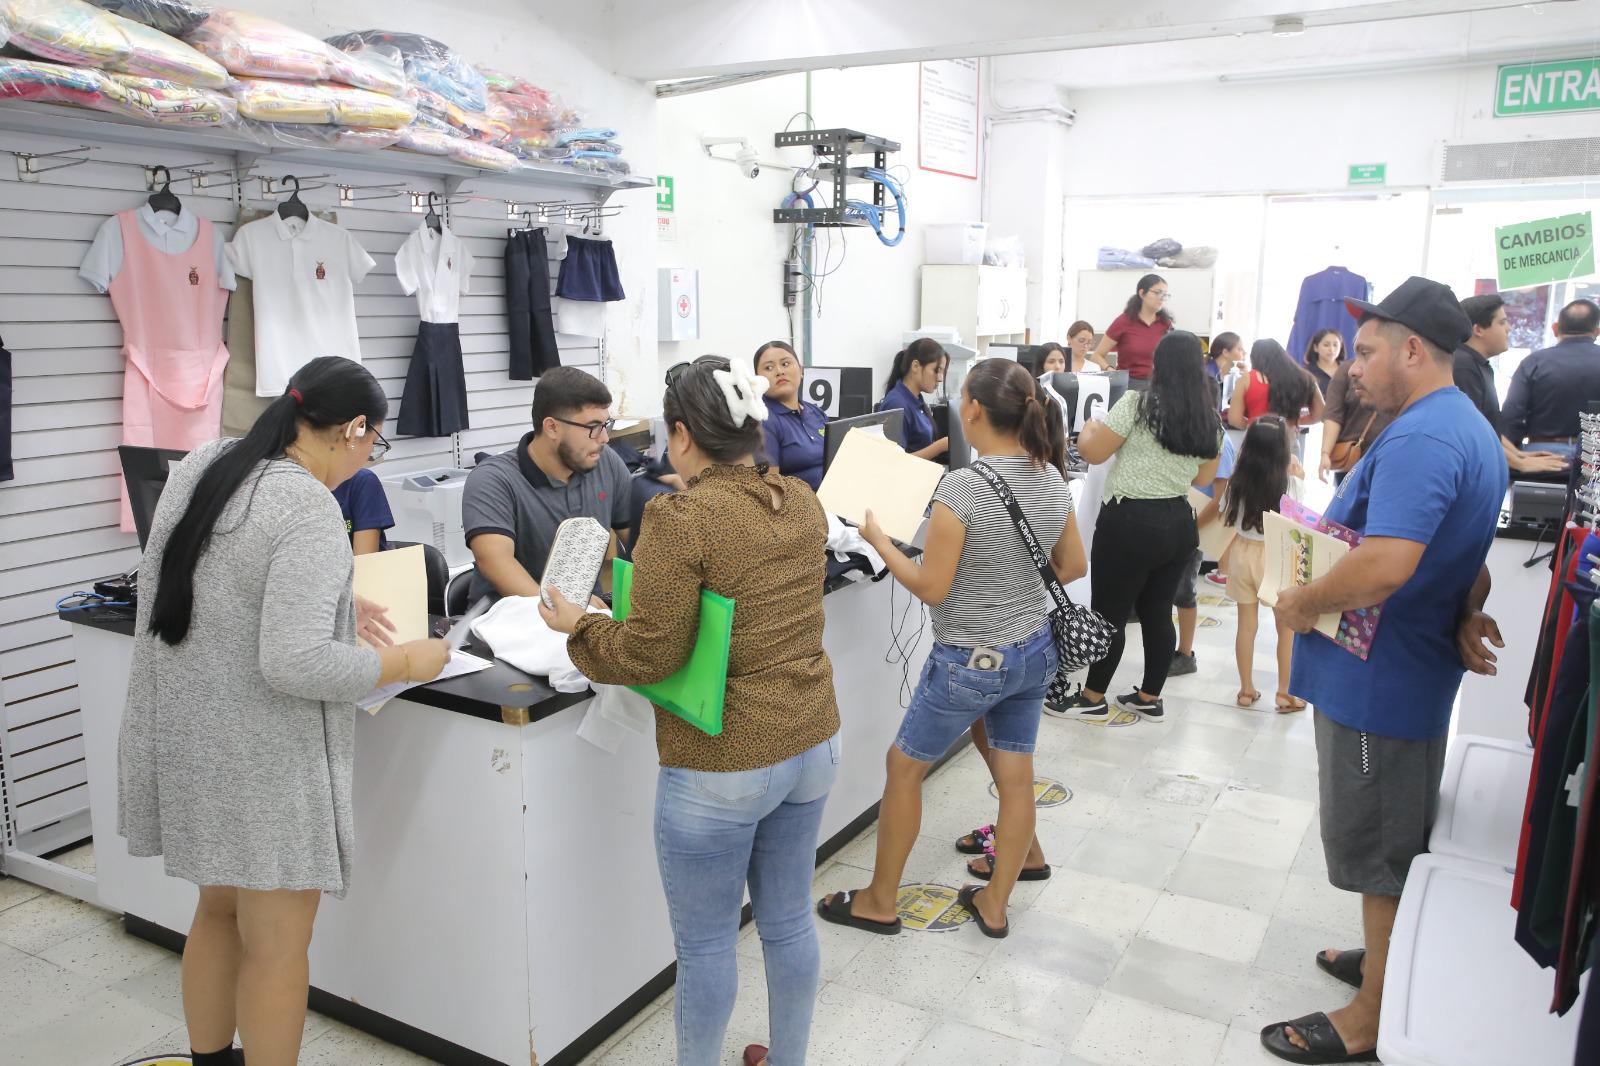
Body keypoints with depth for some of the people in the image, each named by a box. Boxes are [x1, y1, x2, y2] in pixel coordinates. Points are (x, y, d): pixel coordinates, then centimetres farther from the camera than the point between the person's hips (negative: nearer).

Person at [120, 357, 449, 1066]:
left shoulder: (200, 466, 3)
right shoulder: (308, 510, -23)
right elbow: (295, 666, -28)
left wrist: (330, 605, 15)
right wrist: (405, 663, -15)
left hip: (182, 735, 9)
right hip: (257, 760, -9)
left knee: (221, 910, 25)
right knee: (277, 944, 6)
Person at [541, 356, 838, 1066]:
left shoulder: (681, 518, -19)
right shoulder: (804, 504, 3)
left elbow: (649, 656, -19)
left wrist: (579, 627, -2)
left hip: (721, 766, -7)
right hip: (812, 742, 7)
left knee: (705, 942, 12)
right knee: (789, 921, 22)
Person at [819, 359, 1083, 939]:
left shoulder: (961, 488, -25)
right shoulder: (1053, 479, -2)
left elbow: (932, 588, -20)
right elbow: (1073, 566, 8)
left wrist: (878, 538, -8)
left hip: (971, 661, -7)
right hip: (1035, 650, 7)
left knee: (904, 766, 11)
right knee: (1015, 774, 17)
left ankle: (879, 902, 25)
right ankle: (995, 903, 32)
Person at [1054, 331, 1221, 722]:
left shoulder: (1137, 404, -12)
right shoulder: (1211, 420, 7)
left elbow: (1093, 451, -9)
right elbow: (1205, 479, 16)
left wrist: (1088, 431, 12)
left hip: (1131, 523, -6)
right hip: (1179, 525, 6)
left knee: (1110, 613, 4)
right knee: (1158, 613, 15)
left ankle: (1093, 698, 15)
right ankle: (1150, 699, 25)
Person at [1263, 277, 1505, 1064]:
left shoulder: (1419, 439, -25)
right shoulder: (1470, 429, 11)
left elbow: (1385, 564, -37)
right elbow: (1465, 552, 18)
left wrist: (1303, 604, -21)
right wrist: (1468, 618, 0)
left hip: (1377, 681, -10)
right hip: (1418, 670, 10)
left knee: (1378, 850, 4)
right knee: (1403, 840, 24)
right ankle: (1393, 960, 43)